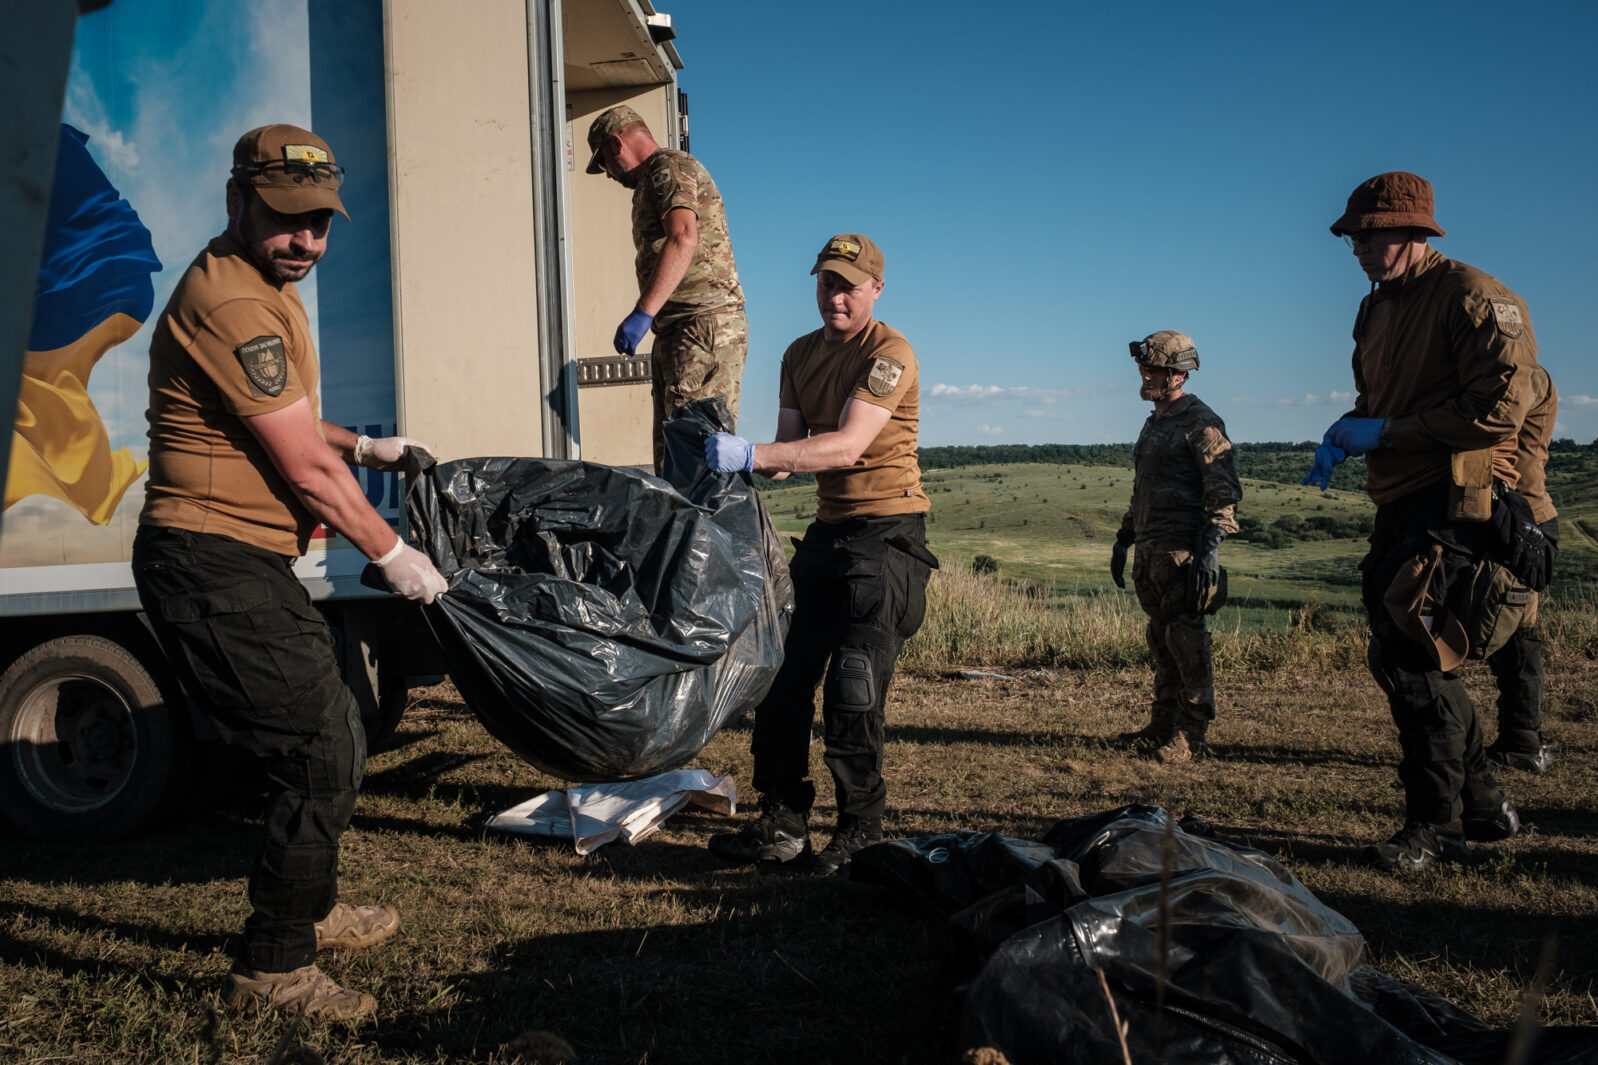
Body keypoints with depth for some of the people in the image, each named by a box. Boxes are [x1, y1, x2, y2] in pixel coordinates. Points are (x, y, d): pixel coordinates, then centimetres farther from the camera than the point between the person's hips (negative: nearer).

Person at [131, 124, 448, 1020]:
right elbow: (304, 468, -18)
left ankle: (311, 911, 40)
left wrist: (363, 446, 18)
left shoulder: (268, 289, 17)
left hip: (248, 566, 11)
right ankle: (274, 967, 12)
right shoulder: (231, 301, -18)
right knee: (320, 759, -5)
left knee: (337, 742, 20)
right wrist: (393, 554, -8)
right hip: (216, 565, -11)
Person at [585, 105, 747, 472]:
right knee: (671, 453, 7)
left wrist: (643, 313, -29)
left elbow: (683, 238, -23)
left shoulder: (668, 168, -4)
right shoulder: (653, 182, 27)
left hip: (704, 323, -10)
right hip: (676, 332, 10)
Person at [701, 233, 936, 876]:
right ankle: (782, 824, 14)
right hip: (828, 528, 7)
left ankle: (861, 830, 8)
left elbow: (849, 445, -25)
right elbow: (791, 444, 7)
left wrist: (753, 454, -34)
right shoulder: (800, 355, 12)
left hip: (888, 529, -7)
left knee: (852, 689, -8)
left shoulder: (889, 354, -12)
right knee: (785, 675, 4)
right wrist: (737, 466, -14)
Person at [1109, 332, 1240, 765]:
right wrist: (1124, 538, 24)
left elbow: (1225, 492, -13)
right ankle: (1162, 727, 19)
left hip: (1182, 549, -9)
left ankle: (1191, 733, 0)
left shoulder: (1201, 423, -7)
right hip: (1150, 550, 9)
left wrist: (1210, 548, -21)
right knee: (1161, 640, 12)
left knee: (1186, 640, -7)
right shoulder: (1153, 424, 21)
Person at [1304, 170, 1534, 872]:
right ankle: (1483, 806, 27)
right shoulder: (1377, 308, 17)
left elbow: (1501, 407, -19)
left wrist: (1383, 433, -16)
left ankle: (1436, 827, 2)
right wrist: (1342, 439, 6)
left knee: (1406, 658, -12)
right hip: (1401, 502, 9)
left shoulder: (1473, 296, -10)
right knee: (1404, 657, 12)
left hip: (1454, 498, -9)